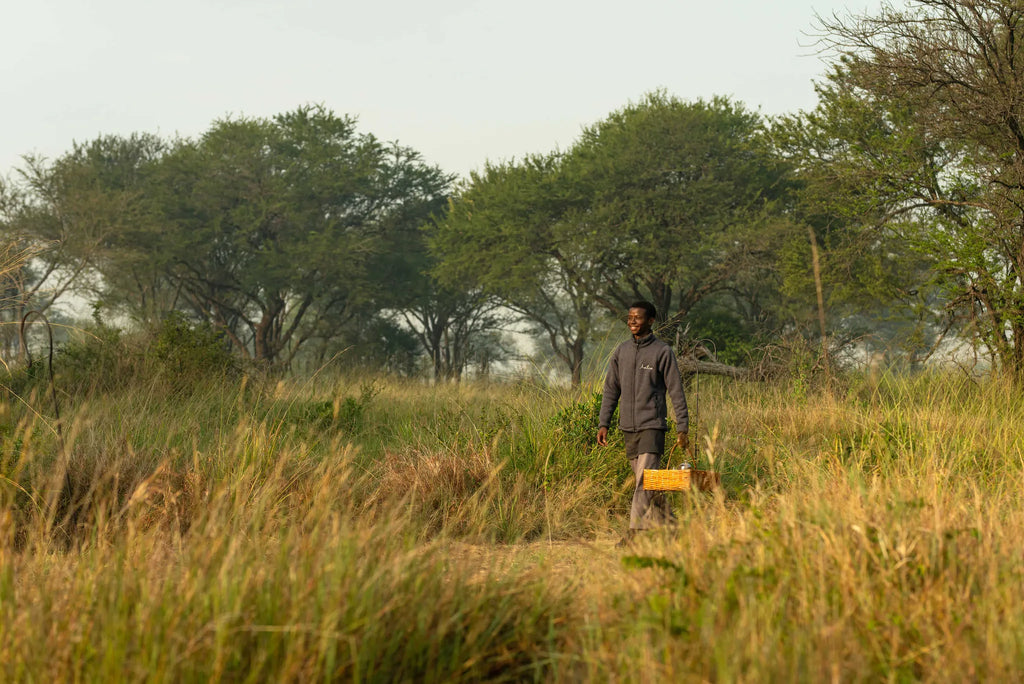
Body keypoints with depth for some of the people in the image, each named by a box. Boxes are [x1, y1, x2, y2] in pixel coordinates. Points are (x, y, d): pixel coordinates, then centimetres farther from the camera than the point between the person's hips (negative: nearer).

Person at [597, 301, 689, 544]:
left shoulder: (662, 352, -3)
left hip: (653, 426, -5)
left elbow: (676, 391, -3)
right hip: (629, 428, 6)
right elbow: (611, 389, 15)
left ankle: (634, 530, -18)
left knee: (645, 480, -14)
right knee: (643, 481, 9)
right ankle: (665, 526, 18)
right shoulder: (621, 351, 12)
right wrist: (603, 424, 8)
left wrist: (682, 428, -7)